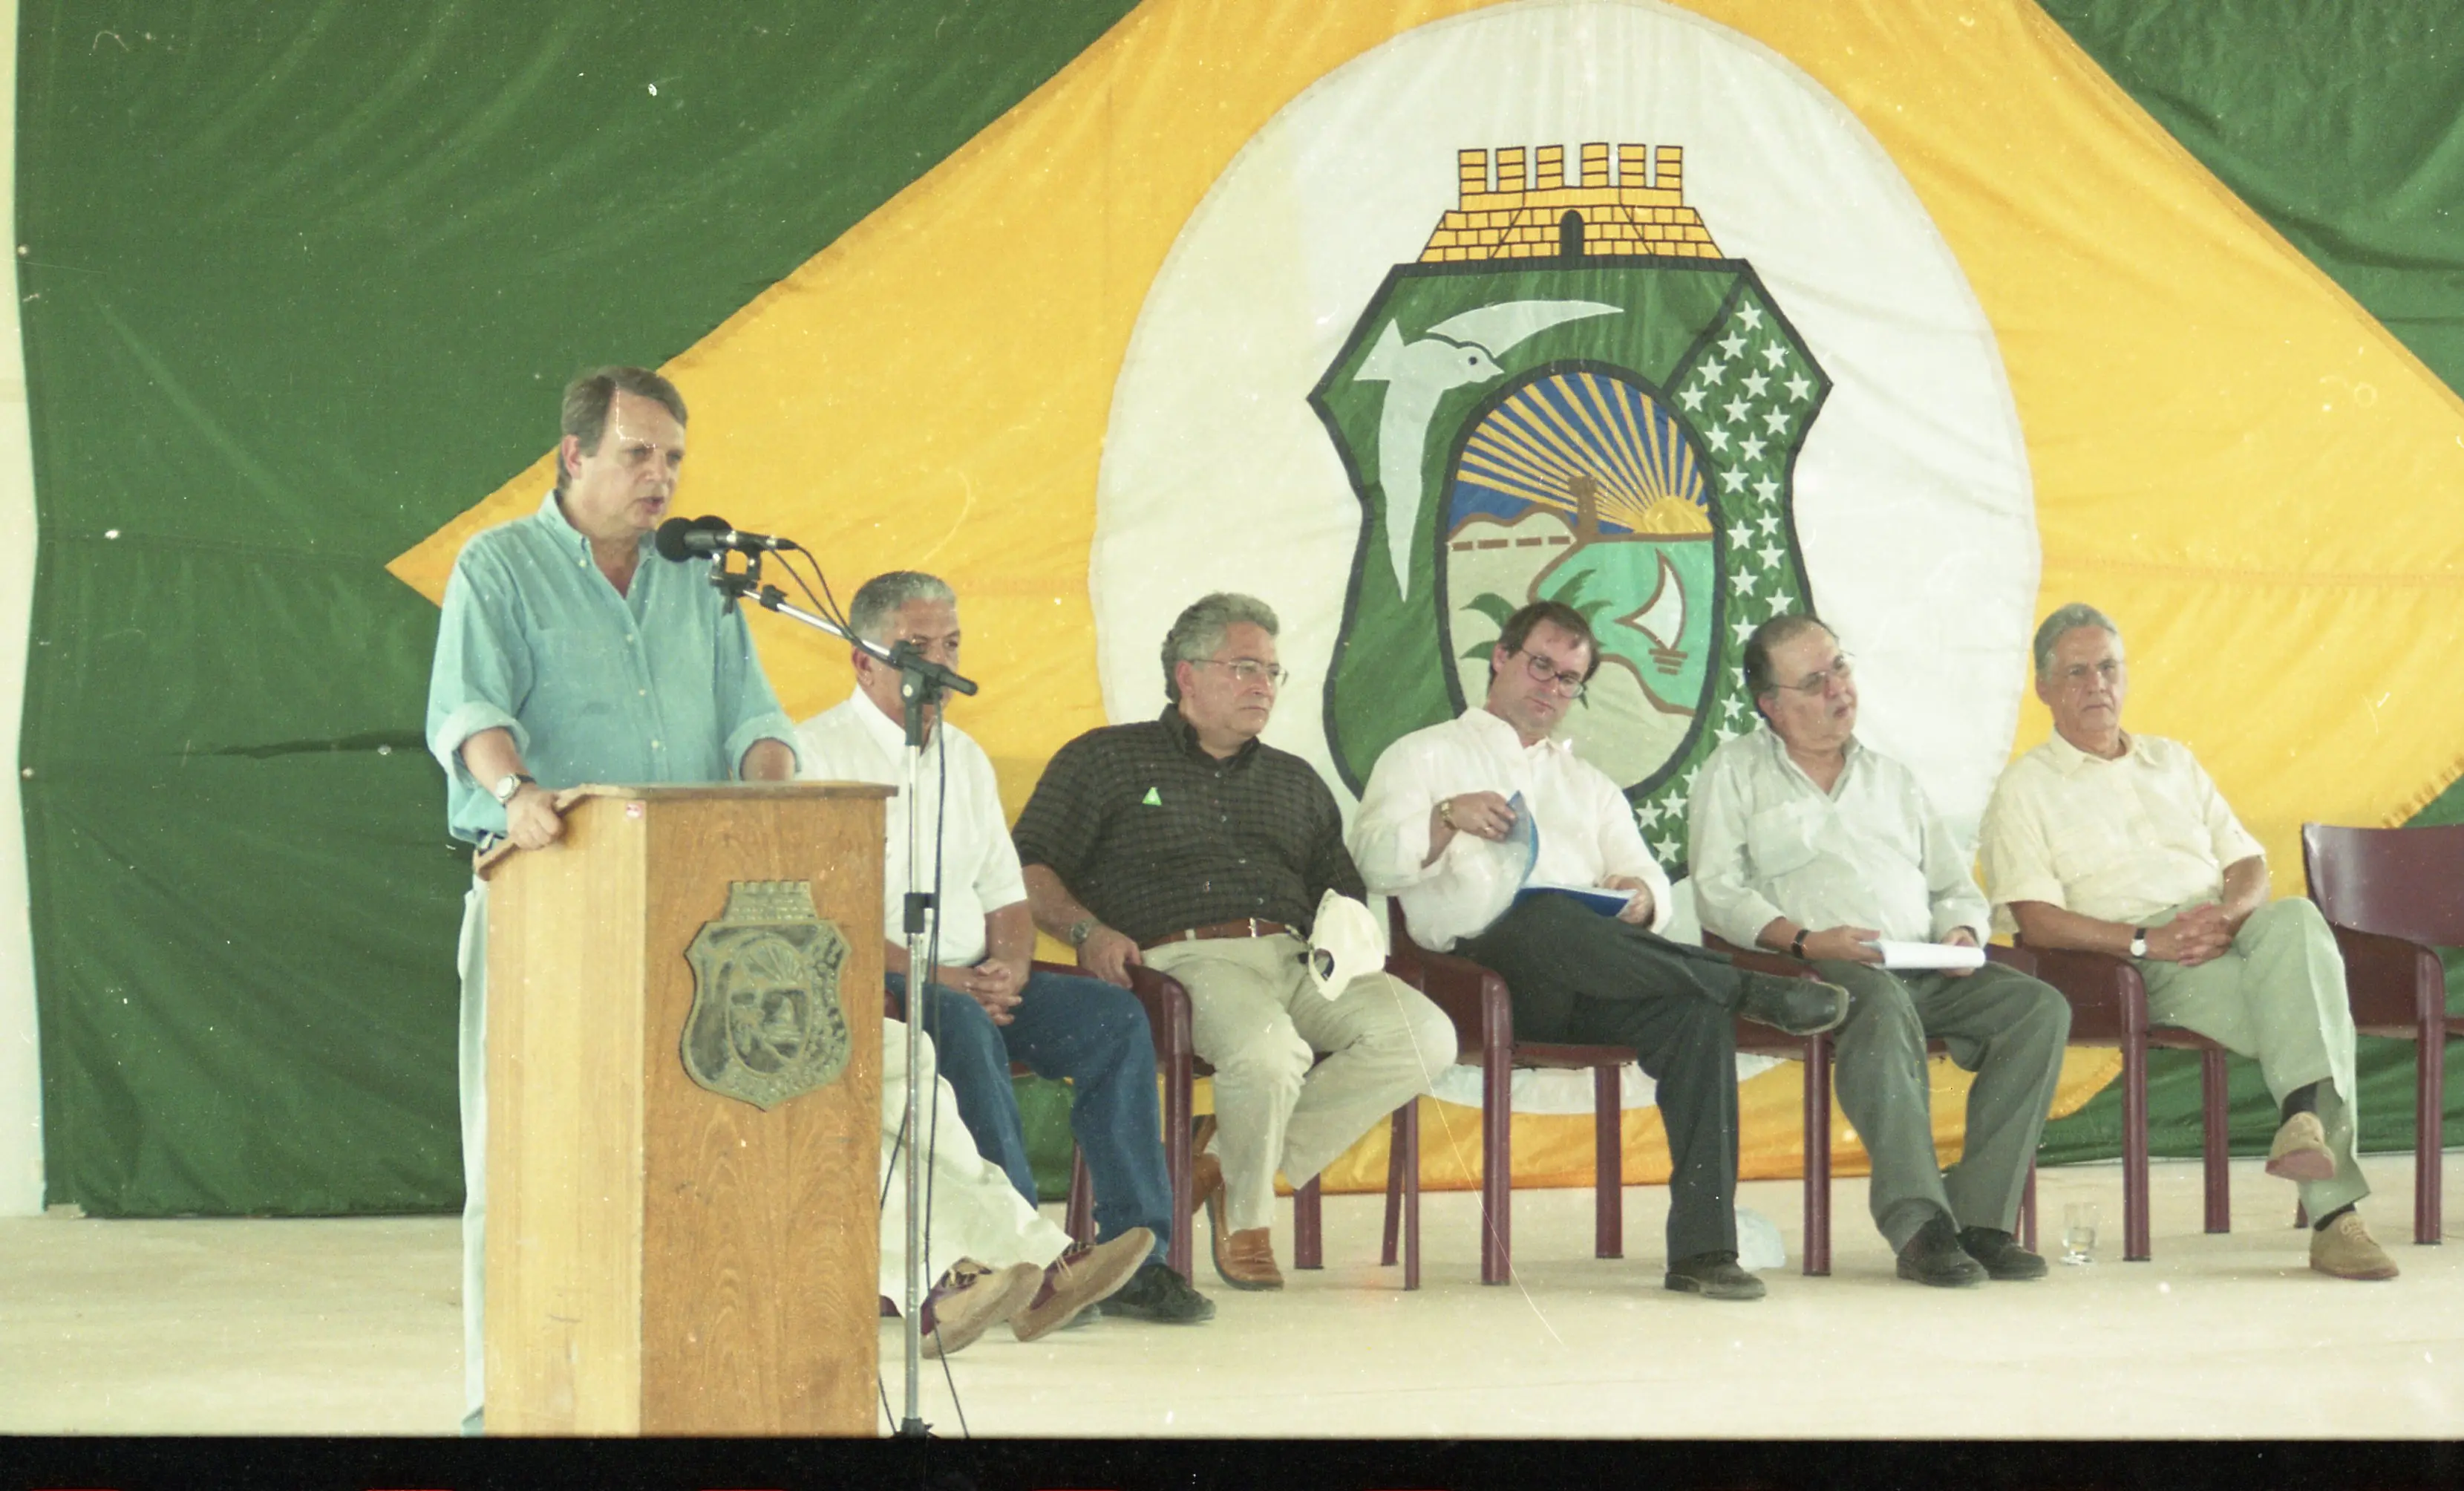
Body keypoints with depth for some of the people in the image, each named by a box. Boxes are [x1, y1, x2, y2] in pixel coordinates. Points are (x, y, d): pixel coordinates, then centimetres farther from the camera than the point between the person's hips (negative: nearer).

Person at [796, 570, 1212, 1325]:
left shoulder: (964, 756, 21)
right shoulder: (818, 752, -3)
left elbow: (1006, 894, 18)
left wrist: (1009, 966, -5)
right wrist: (936, 978, -20)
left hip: (976, 984, 7)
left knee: (1114, 1016, -16)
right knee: (963, 1023, -37)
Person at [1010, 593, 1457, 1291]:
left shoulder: (1296, 781, 31)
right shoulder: (1105, 760, 17)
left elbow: (1343, 893, 29)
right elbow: (1029, 871, 7)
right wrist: (1087, 929, -12)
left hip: (1296, 960, 6)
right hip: (1183, 958, -5)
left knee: (1424, 1036, -22)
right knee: (1269, 1050, -39)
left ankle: (1232, 1154, -12)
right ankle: (1246, 1221, -8)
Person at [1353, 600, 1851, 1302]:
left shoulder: (1590, 785, 35)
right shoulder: (1425, 756, 22)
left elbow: (1652, 884, 20)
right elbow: (1375, 861, 4)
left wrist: (1638, 895, -5)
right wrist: (1449, 817, -14)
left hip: (1593, 990, 4)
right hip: (1484, 965, -4)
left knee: (1697, 1011, -31)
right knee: (1548, 919, -41)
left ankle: (1703, 1246, -36)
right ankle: (1752, 989, -32)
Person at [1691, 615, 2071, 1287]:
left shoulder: (1891, 778, 28)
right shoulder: (1734, 773, 14)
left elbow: (1956, 887, 25)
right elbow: (1719, 894, 0)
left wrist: (1962, 934, 1)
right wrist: (1804, 940, -16)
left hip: (1927, 973, 5)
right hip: (1816, 974, -5)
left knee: (2041, 1008, -22)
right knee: (1883, 1004, -39)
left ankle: (1980, 1216, -25)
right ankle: (1917, 1223, -44)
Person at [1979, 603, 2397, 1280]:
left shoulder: (2173, 762, 28)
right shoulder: (2026, 788, 10)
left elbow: (2248, 862, 20)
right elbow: (2036, 919, -3)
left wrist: (2230, 912, -5)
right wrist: (2146, 940, -16)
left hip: (2230, 938, 4)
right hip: (2146, 969, -4)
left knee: (2298, 918, -34)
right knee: (2311, 1002, -32)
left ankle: (2303, 1116, -44)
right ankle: (2332, 1211, -41)